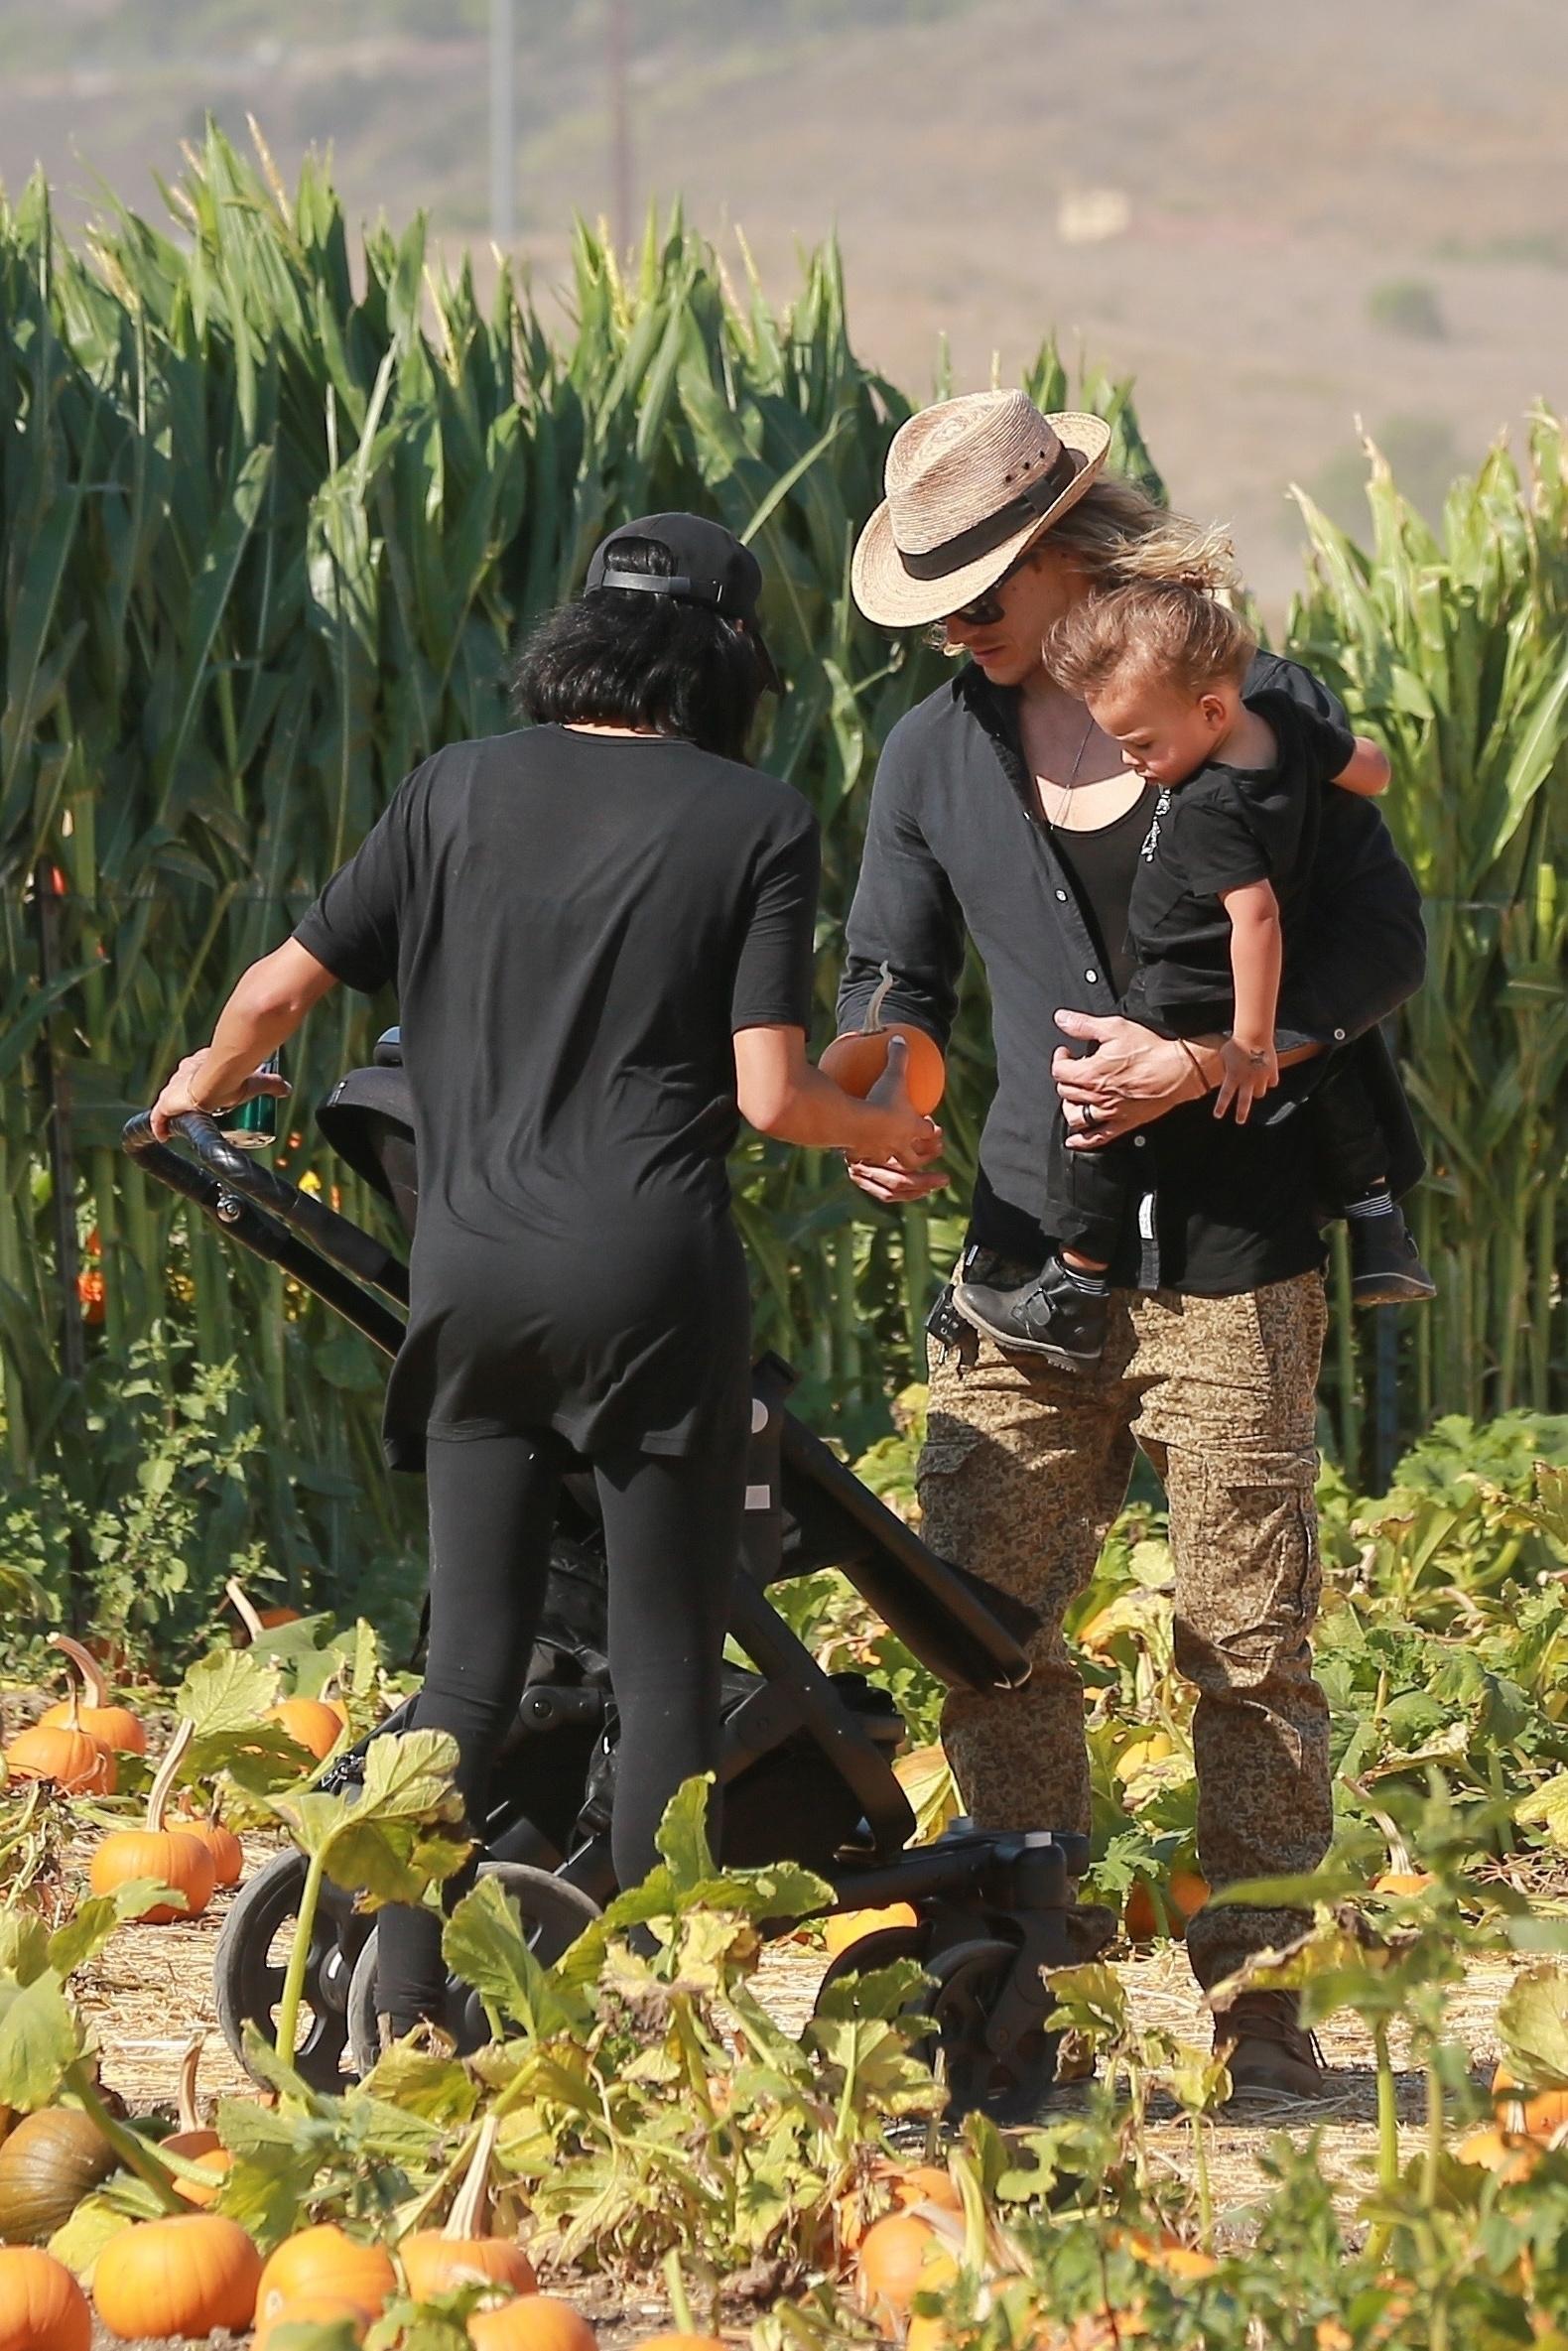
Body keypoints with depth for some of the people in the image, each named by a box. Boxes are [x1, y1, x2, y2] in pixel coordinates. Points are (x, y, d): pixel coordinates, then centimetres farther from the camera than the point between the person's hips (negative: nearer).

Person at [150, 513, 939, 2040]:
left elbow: (282, 986, 9)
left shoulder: (461, 790, 8)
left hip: (470, 1270, 4)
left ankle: (406, 2015, 4)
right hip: (650, 1274, -3)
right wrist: (884, 1129, 15)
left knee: (468, 1663, 9)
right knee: (665, 1670, 3)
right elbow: (770, 1095, -6)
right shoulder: (755, 823, 0)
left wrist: (202, 1088, 29)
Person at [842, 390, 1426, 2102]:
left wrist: (1201, 1065, -12)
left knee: (1249, 1639, -1)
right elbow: (892, 981, 18)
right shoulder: (935, 755, 10)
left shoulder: (1260, 708, -1)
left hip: (1234, 1263, -3)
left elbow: (1382, 943, -1)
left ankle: (1258, 2004, 8)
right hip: (1030, 1259, 3)